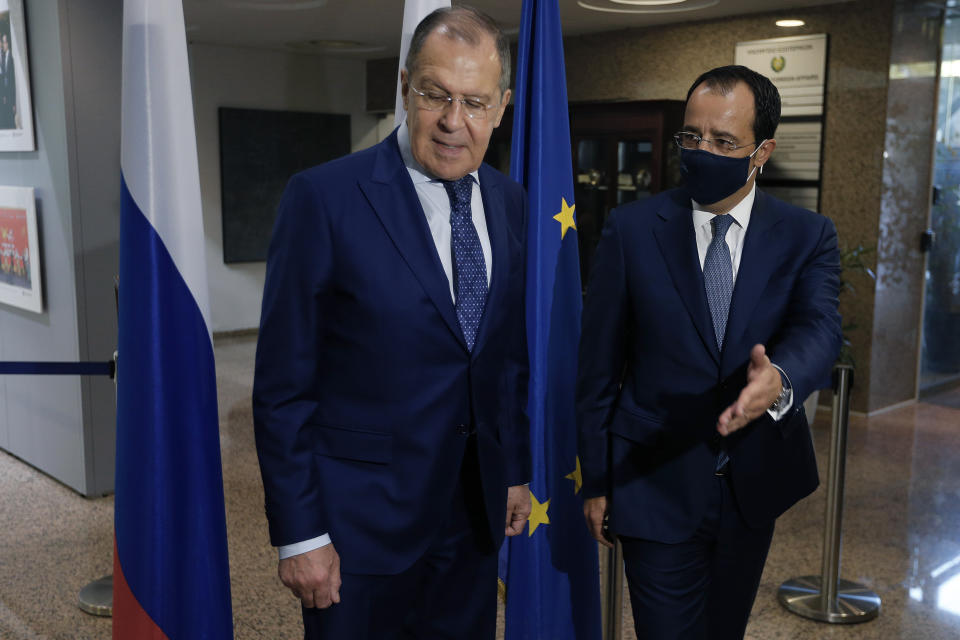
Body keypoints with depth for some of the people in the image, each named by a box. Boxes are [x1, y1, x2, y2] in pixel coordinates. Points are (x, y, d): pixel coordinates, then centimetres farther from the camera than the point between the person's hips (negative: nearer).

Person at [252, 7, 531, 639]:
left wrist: (517, 469, 13)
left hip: (475, 515, 5)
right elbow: (283, 385, -14)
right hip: (360, 524, -5)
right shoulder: (324, 197, -15)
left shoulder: (510, 201, 3)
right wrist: (299, 534, -13)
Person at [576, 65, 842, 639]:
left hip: (755, 484, 3)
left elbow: (819, 329, -20)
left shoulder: (808, 237, -3)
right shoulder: (631, 230, -7)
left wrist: (779, 380, -44)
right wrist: (597, 481, -2)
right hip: (656, 485, -2)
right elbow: (598, 366, -4)